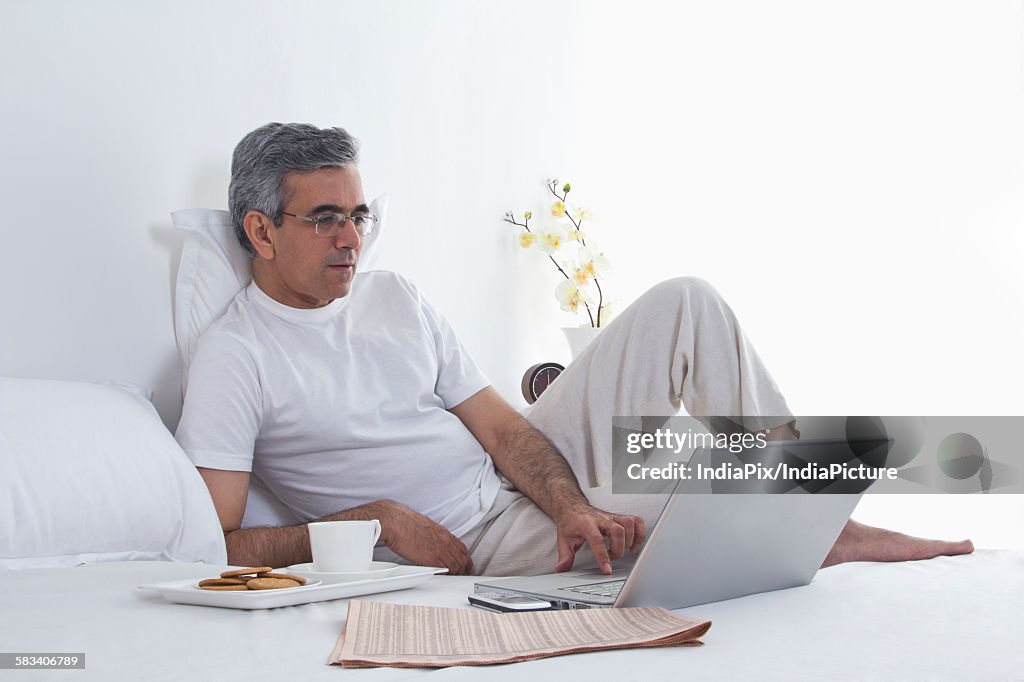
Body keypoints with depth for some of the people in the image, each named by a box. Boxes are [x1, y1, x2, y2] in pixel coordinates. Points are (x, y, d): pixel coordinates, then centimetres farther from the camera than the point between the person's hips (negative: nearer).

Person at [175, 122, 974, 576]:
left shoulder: (393, 296, 8)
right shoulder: (235, 357, -10)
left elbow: (502, 426, 3)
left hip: (529, 473, 7)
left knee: (685, 300, -5)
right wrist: (374, 519, -21)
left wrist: (569, 504, -17)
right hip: (480, 538, -7)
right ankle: (817, 538, 9)